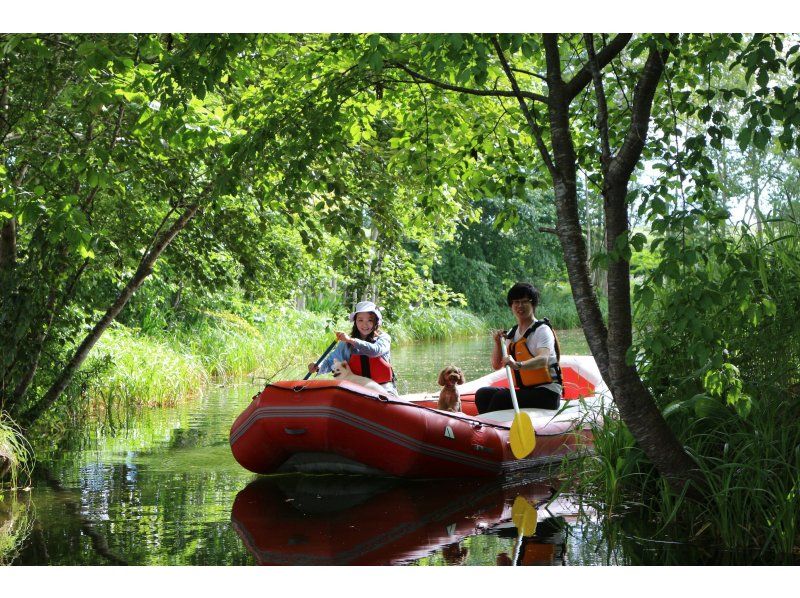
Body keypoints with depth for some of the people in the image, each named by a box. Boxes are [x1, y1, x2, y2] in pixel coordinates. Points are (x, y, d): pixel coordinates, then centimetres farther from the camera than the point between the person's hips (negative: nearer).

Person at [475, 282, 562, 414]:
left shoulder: (542, 330, -7)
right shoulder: (512, 334, 15)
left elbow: (543, 359, -27)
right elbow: (497, 365, 15)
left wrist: (518, 365, -45)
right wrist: (498, 343, -1)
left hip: (546, 393, -7)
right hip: (524, 391, 7)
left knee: (501, 397, -26)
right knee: (483, 394, -12)